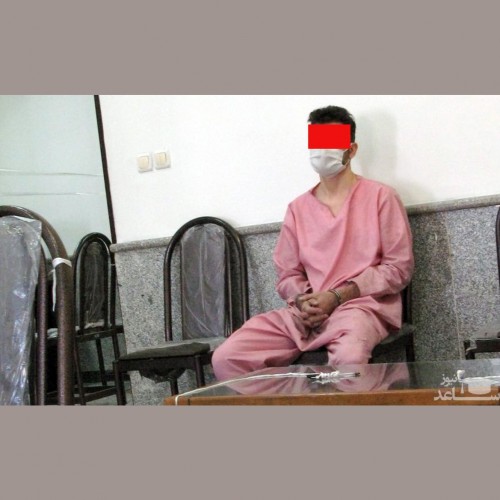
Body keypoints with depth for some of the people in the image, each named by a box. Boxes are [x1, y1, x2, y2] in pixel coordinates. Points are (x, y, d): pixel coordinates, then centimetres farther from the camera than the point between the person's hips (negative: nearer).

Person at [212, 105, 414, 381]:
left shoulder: (380, 196, 3)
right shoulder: (297, 208, 16)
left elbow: (399, 267, -2)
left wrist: (337, 296, -11)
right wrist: (303, 300, -8)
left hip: (361, 305, -4)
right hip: (307, 312, 5)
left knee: (348, 358, -41)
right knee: (226, 358, -16)